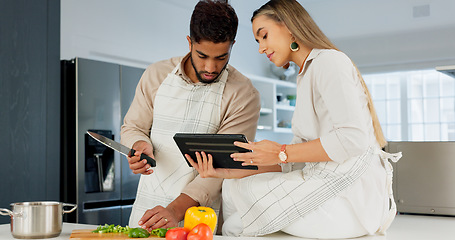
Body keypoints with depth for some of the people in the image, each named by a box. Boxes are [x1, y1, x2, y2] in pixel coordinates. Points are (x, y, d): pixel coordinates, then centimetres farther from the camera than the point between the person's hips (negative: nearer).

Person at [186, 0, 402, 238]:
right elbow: (295, 164, 12)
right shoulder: (306, 77, 21)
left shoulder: (328, 60, -8)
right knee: (232, 188, 6)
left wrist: (282, 153, -16)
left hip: (353, 192, -9)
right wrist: (229, 171, 2)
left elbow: (353, 139, -22)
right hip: (326, 184, 9)